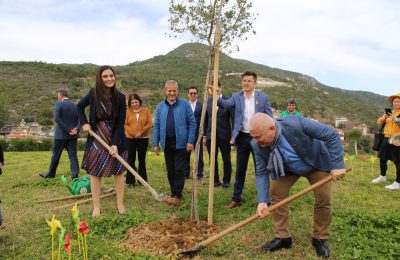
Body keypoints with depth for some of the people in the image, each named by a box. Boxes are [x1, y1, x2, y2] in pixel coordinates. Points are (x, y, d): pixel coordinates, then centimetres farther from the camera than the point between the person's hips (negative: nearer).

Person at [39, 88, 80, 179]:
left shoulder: (58, 104, -7)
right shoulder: (75, 106, 7)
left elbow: (57, 119, -17)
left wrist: (68, 130, -16)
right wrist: (76, 129, -12)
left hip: (61, 135, -3)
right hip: (73, 135, 4)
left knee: (56, 155, 11)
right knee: (73, 155, 3)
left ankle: (51, 174, 25)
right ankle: (75, 175, -2)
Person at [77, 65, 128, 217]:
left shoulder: (120, 97, -9)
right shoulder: (93, 93, -5)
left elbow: (121, 123, -11)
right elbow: (80, 106, 13)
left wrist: (115, 144, -18)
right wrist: (84, 123, -3)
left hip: (116, 141, -1)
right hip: (96, 141, 1)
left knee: (118, 172, 7)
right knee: (95, 173, 6)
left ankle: (120, 204, 21)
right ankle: (96, 207, 19)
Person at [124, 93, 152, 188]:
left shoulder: (146, 111, 4)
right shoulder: (128, 111, 4)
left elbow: (149, 124, -2)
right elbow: (125, 124, -3)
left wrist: (141, 132, -13)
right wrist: (134, 133, -14)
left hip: (143, 138, 0)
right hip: (130, 139, 0)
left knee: (142, 159, 8)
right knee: (131, 160, 3)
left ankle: (143, 180, 18)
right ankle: (131, 181, 10)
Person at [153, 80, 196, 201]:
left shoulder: (185, 104, -2)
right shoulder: (160, 106, 7)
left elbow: (192, 123, -4)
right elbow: (156, 126, 7)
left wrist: (190, 141, -10)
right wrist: (155, 143, 3)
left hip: (181, 143, -3)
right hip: (167, 143, 4)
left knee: (180, 170, -1)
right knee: (170, 170, 12)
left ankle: (177, 195, 8)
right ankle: (173, 192, 26)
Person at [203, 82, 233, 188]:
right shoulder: (208, 102, 8)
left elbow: (233, 119, -3)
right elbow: (205, 120, 11)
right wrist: (204, 135, 9)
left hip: (224, 136, -3)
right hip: (211, 136, 3)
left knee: (227, 160, 6)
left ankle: (226, 181, 22)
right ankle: (215, 180, 23)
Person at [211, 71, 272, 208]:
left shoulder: (263, 97, -1)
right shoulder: (237, 97, 3)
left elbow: (269, 118, -2)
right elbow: (225, 104, -15)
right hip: (242, 137, 2)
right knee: (240, 170, 10)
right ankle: (236, 199, 22)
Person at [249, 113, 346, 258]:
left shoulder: (296, 123, -40)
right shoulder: (258, 145, -27)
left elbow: (332, 135, -32)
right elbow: (261, 173, -22)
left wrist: (337, 165, -33)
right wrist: (263, 201, -34)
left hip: (317, 162, -2)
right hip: (286, 169, 3)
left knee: (324, 198, -7)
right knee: (276, 193, -8)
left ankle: (320, 238, 16)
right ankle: (282, 237, 9)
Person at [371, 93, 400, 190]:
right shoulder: (389, 112, 13)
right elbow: (379, 123, 8)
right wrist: (384, 117, -10)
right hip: (387, 139, 7)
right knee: (382, 159, 15)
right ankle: (382, 176, 34)